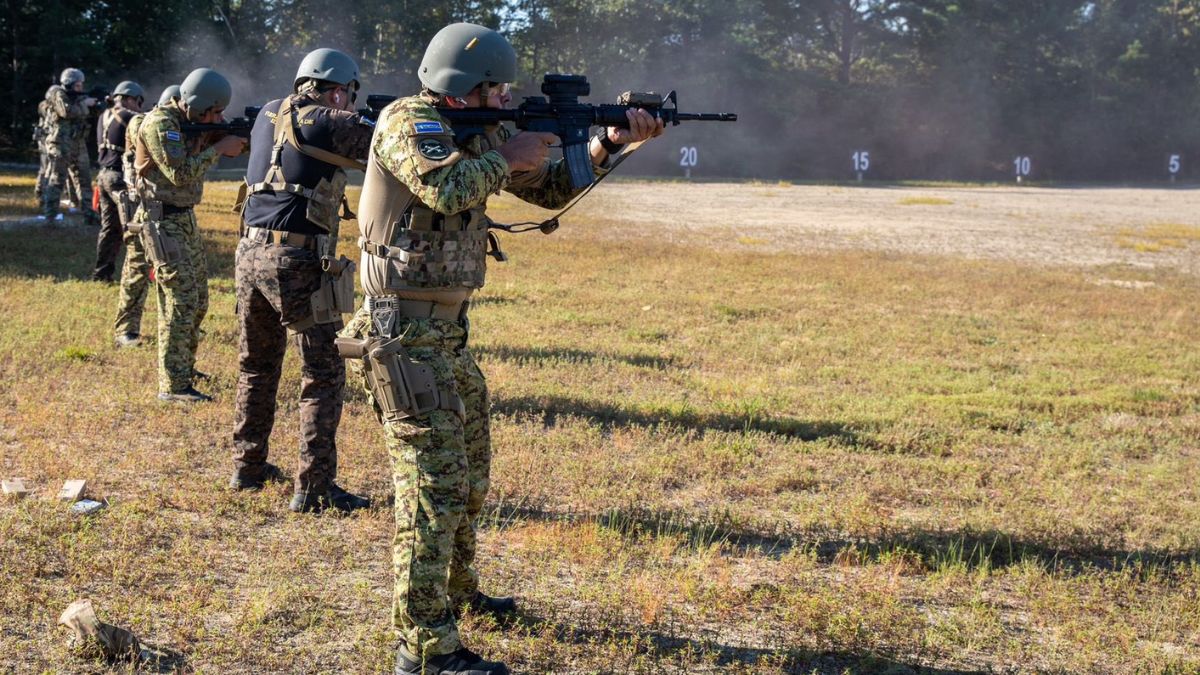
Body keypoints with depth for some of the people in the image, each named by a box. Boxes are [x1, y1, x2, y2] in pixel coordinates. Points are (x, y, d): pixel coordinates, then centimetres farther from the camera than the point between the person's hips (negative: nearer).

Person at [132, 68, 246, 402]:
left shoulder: (191, 123, 8)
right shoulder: (160, 124, -18)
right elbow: (180, 174, -24)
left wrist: (237, 138, -5)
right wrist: (219, 148, -19)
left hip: (185, 220, 9)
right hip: (162, 221, -9)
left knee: (198, 301, 14)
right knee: (181, 301, -12)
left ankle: (183, 367, 29)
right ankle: (173, 385, -9)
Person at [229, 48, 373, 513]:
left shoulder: (268, 115, 13)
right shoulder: (329, 124, -7)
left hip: (251, 255, 7)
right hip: (296, 263, -7)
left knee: (256, 368, 20)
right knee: (323, 374, -2)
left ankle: (248, 466, 28)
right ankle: (315, 487, -4)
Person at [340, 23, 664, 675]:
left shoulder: (476, 133, 12)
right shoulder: (406, 121, -13)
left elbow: (548, 188, 18)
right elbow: (445, 188, -31)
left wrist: (609, 142, 6)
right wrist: (507, 157, -14)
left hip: (448, 334, 9)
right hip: (403, 338, -9)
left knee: (468, 478, 20)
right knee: (433, 482, -12)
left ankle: (456, 591, 39)